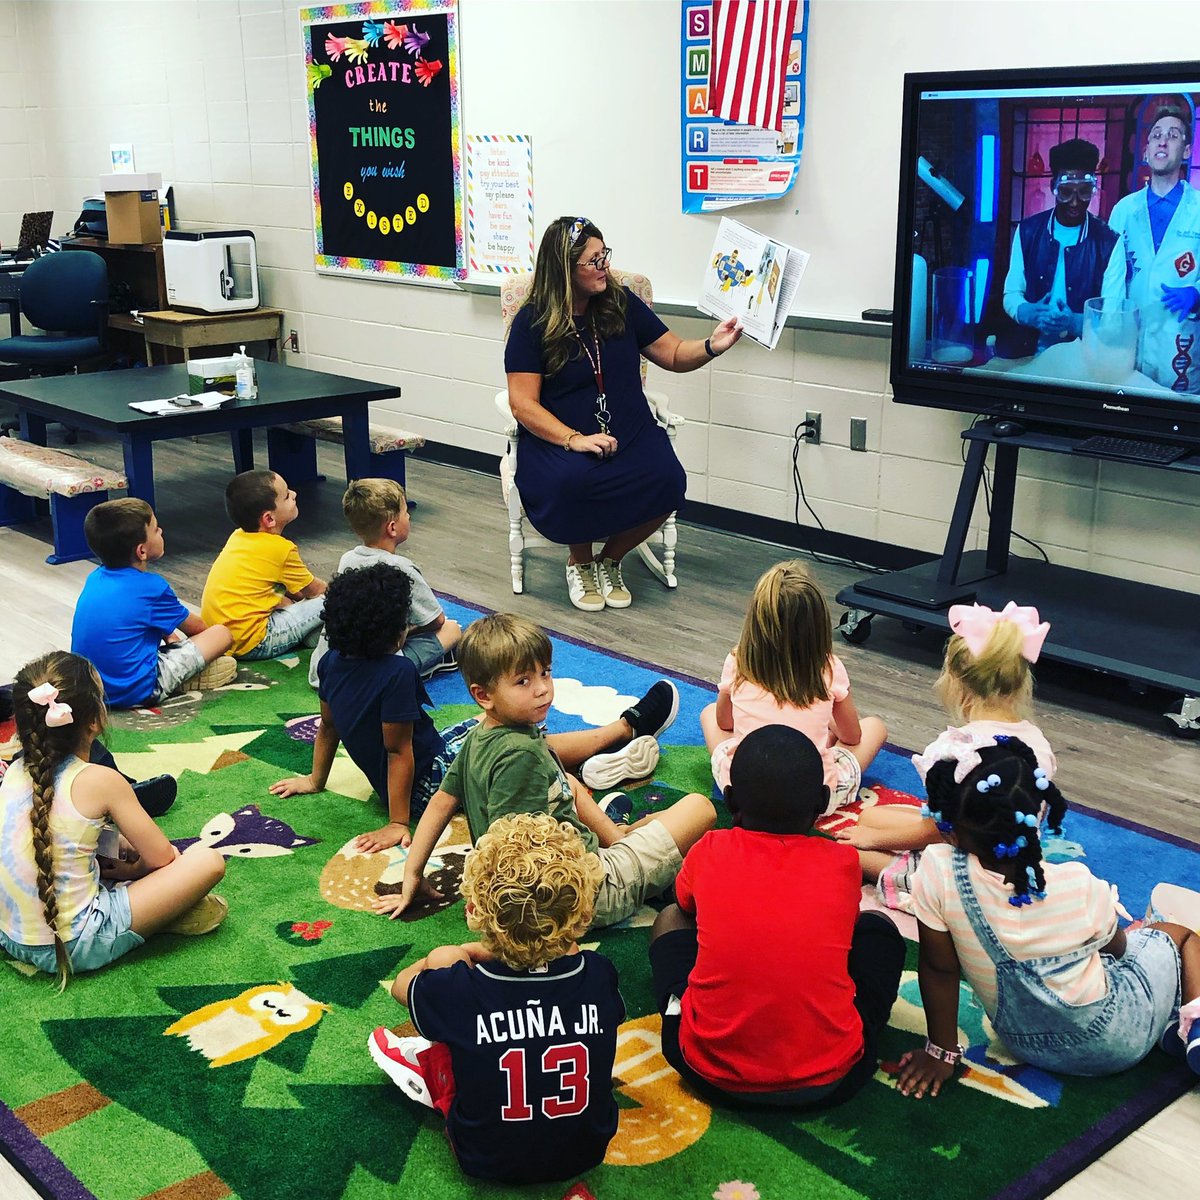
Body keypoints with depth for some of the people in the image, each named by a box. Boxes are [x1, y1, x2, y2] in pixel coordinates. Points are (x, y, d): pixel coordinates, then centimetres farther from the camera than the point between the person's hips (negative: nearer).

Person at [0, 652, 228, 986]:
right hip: (74, 948, -7)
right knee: (208, 860, -9)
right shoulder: (99, 781, -14)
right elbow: (161, 858, -5)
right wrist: (131, 869, 15)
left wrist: (120, 845, 13)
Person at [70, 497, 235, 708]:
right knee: (222, 633, -3)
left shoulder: (95, 578, 5)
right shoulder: (151, 588, -14)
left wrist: (168, 635, 19)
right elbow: (195, 627, 5)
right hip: (133, 692, -8)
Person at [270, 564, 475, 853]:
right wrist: (398, 823, -21)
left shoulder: (332, 662, -6)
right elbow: (398, 751, -26)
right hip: (426, 783, -8)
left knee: (480, 723, 23)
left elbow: (327, 726, 8)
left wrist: (316, 780, 21)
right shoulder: (398, 673, -28)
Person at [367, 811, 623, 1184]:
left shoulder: (458, 990, -27)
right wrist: (489, 951, 12)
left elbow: (401, 984, -2)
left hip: (490, 1162, -2)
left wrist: (449, 956, 12)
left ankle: (430, 1073, 32)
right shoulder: (599, 976, -20)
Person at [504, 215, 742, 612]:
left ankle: (610, 560, 2)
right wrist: (575, 439, -22)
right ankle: (580, 563, -2)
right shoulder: (532, 323, -3)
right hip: (557, 439, -3)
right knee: (572, 482, -38)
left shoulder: (621, 304, 8)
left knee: (666, 480, -28)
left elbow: (674, 355, 15)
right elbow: (523, 404, -8)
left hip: (629, 433, 3)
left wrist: (712, 346, -7)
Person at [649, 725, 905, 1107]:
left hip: (710, 1072, 1)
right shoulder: (842, 863, -4)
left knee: (671, 919, 24)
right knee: (877, 925, 22)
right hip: (829, 1081, 0)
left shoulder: (708, 852, -3)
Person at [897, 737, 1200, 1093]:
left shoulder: (938, 875, -31)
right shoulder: (1080, 886, -30)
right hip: (1117, 1037, -3)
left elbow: (938, 969, -18)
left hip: (1029, 1047, 3)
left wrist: (941, 1052, -3)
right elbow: (1116, 949, -7)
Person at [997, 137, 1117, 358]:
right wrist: (1030, 314, -15)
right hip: (1028, 353, 3)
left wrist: (1076, 323, -22)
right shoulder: (1028, 231, 7)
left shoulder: (1108, 241, 1)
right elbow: (1011, 294, 7)